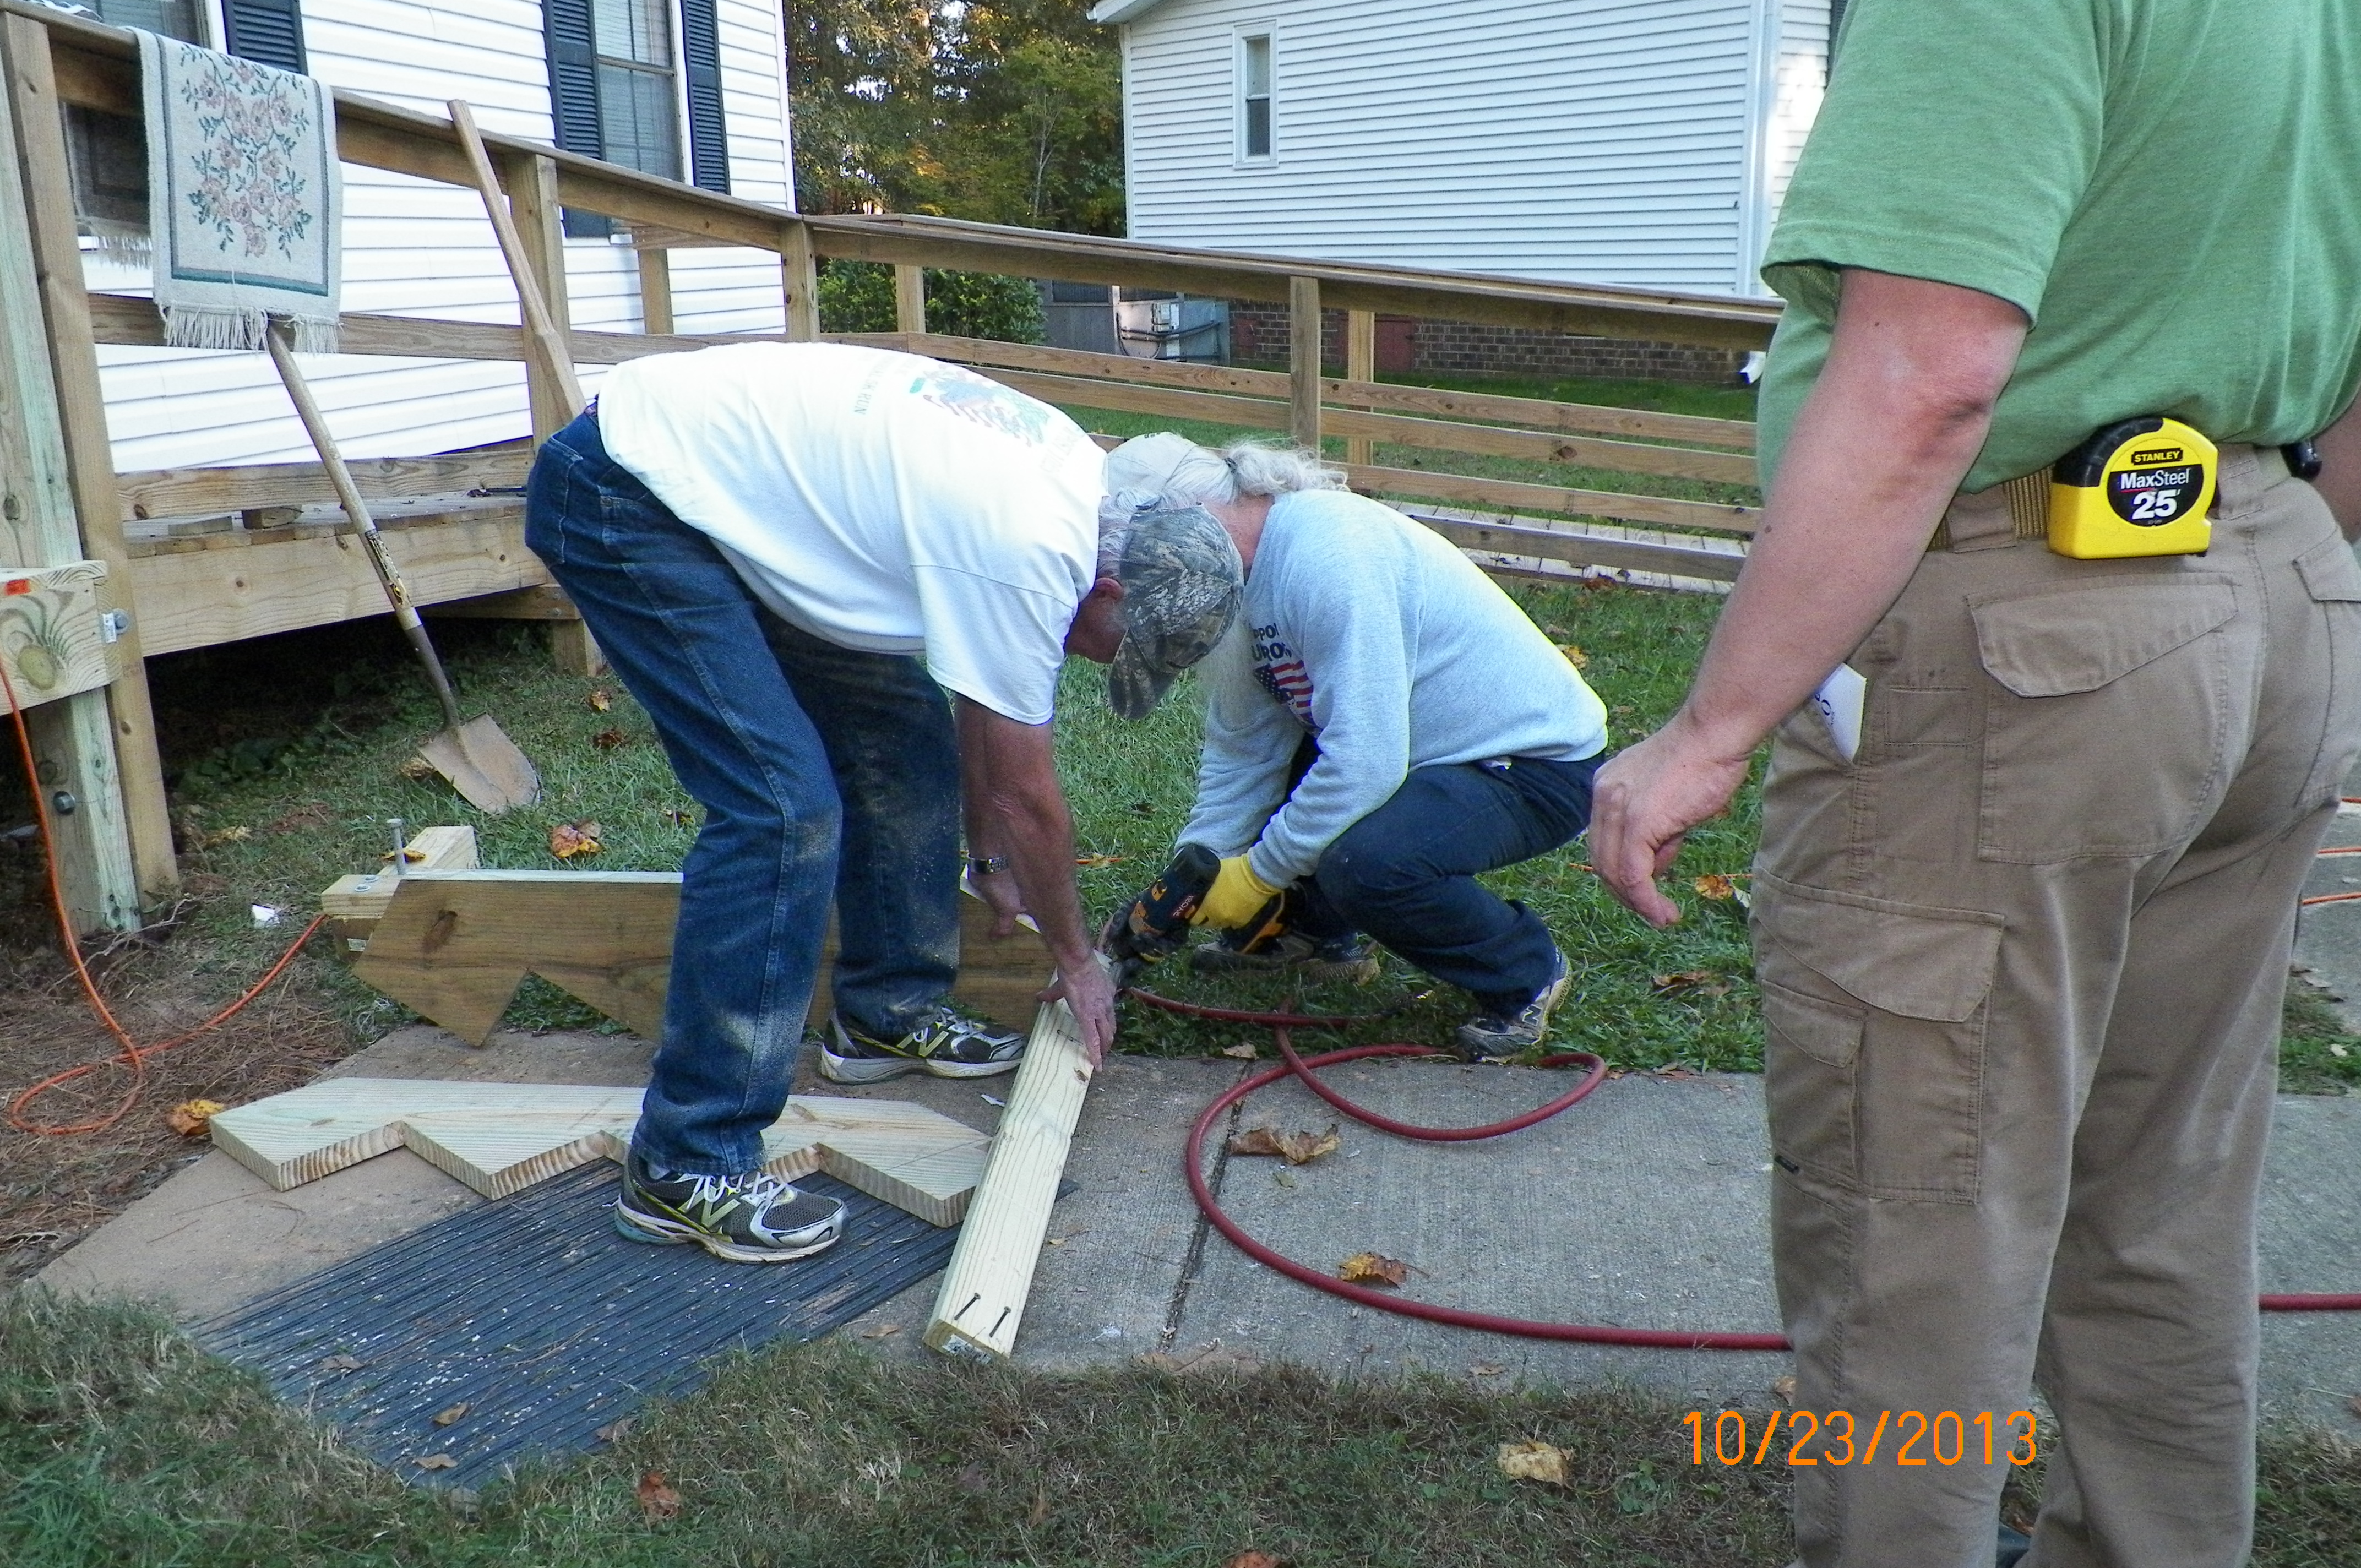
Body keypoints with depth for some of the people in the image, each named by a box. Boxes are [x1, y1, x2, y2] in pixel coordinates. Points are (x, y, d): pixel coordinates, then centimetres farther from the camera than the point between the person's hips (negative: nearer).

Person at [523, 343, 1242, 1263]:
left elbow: (981, 702, 15)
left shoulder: (1076, 481, 3)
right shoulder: (1034, 561, -25)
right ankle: (684, 1169, -11)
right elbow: (1026, 794, -14)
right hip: (625, 498, -10)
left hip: (716, 487, 10)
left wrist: (988, 860, 22)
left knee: (906, 734, 8)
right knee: (786, 805, -18)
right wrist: (1076, 961, 1)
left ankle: (887, 1013, 24)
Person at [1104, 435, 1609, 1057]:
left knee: (1363, 862, -32)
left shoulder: (1325, 556, -28)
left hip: (1539, 765, -9)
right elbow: (1242, 753, 4)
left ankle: (1524, 973, -4)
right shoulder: (1248, 569, 1)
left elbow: (1365, 766, -31)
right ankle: (1314, 931, 22)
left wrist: (1257, 873, -19)